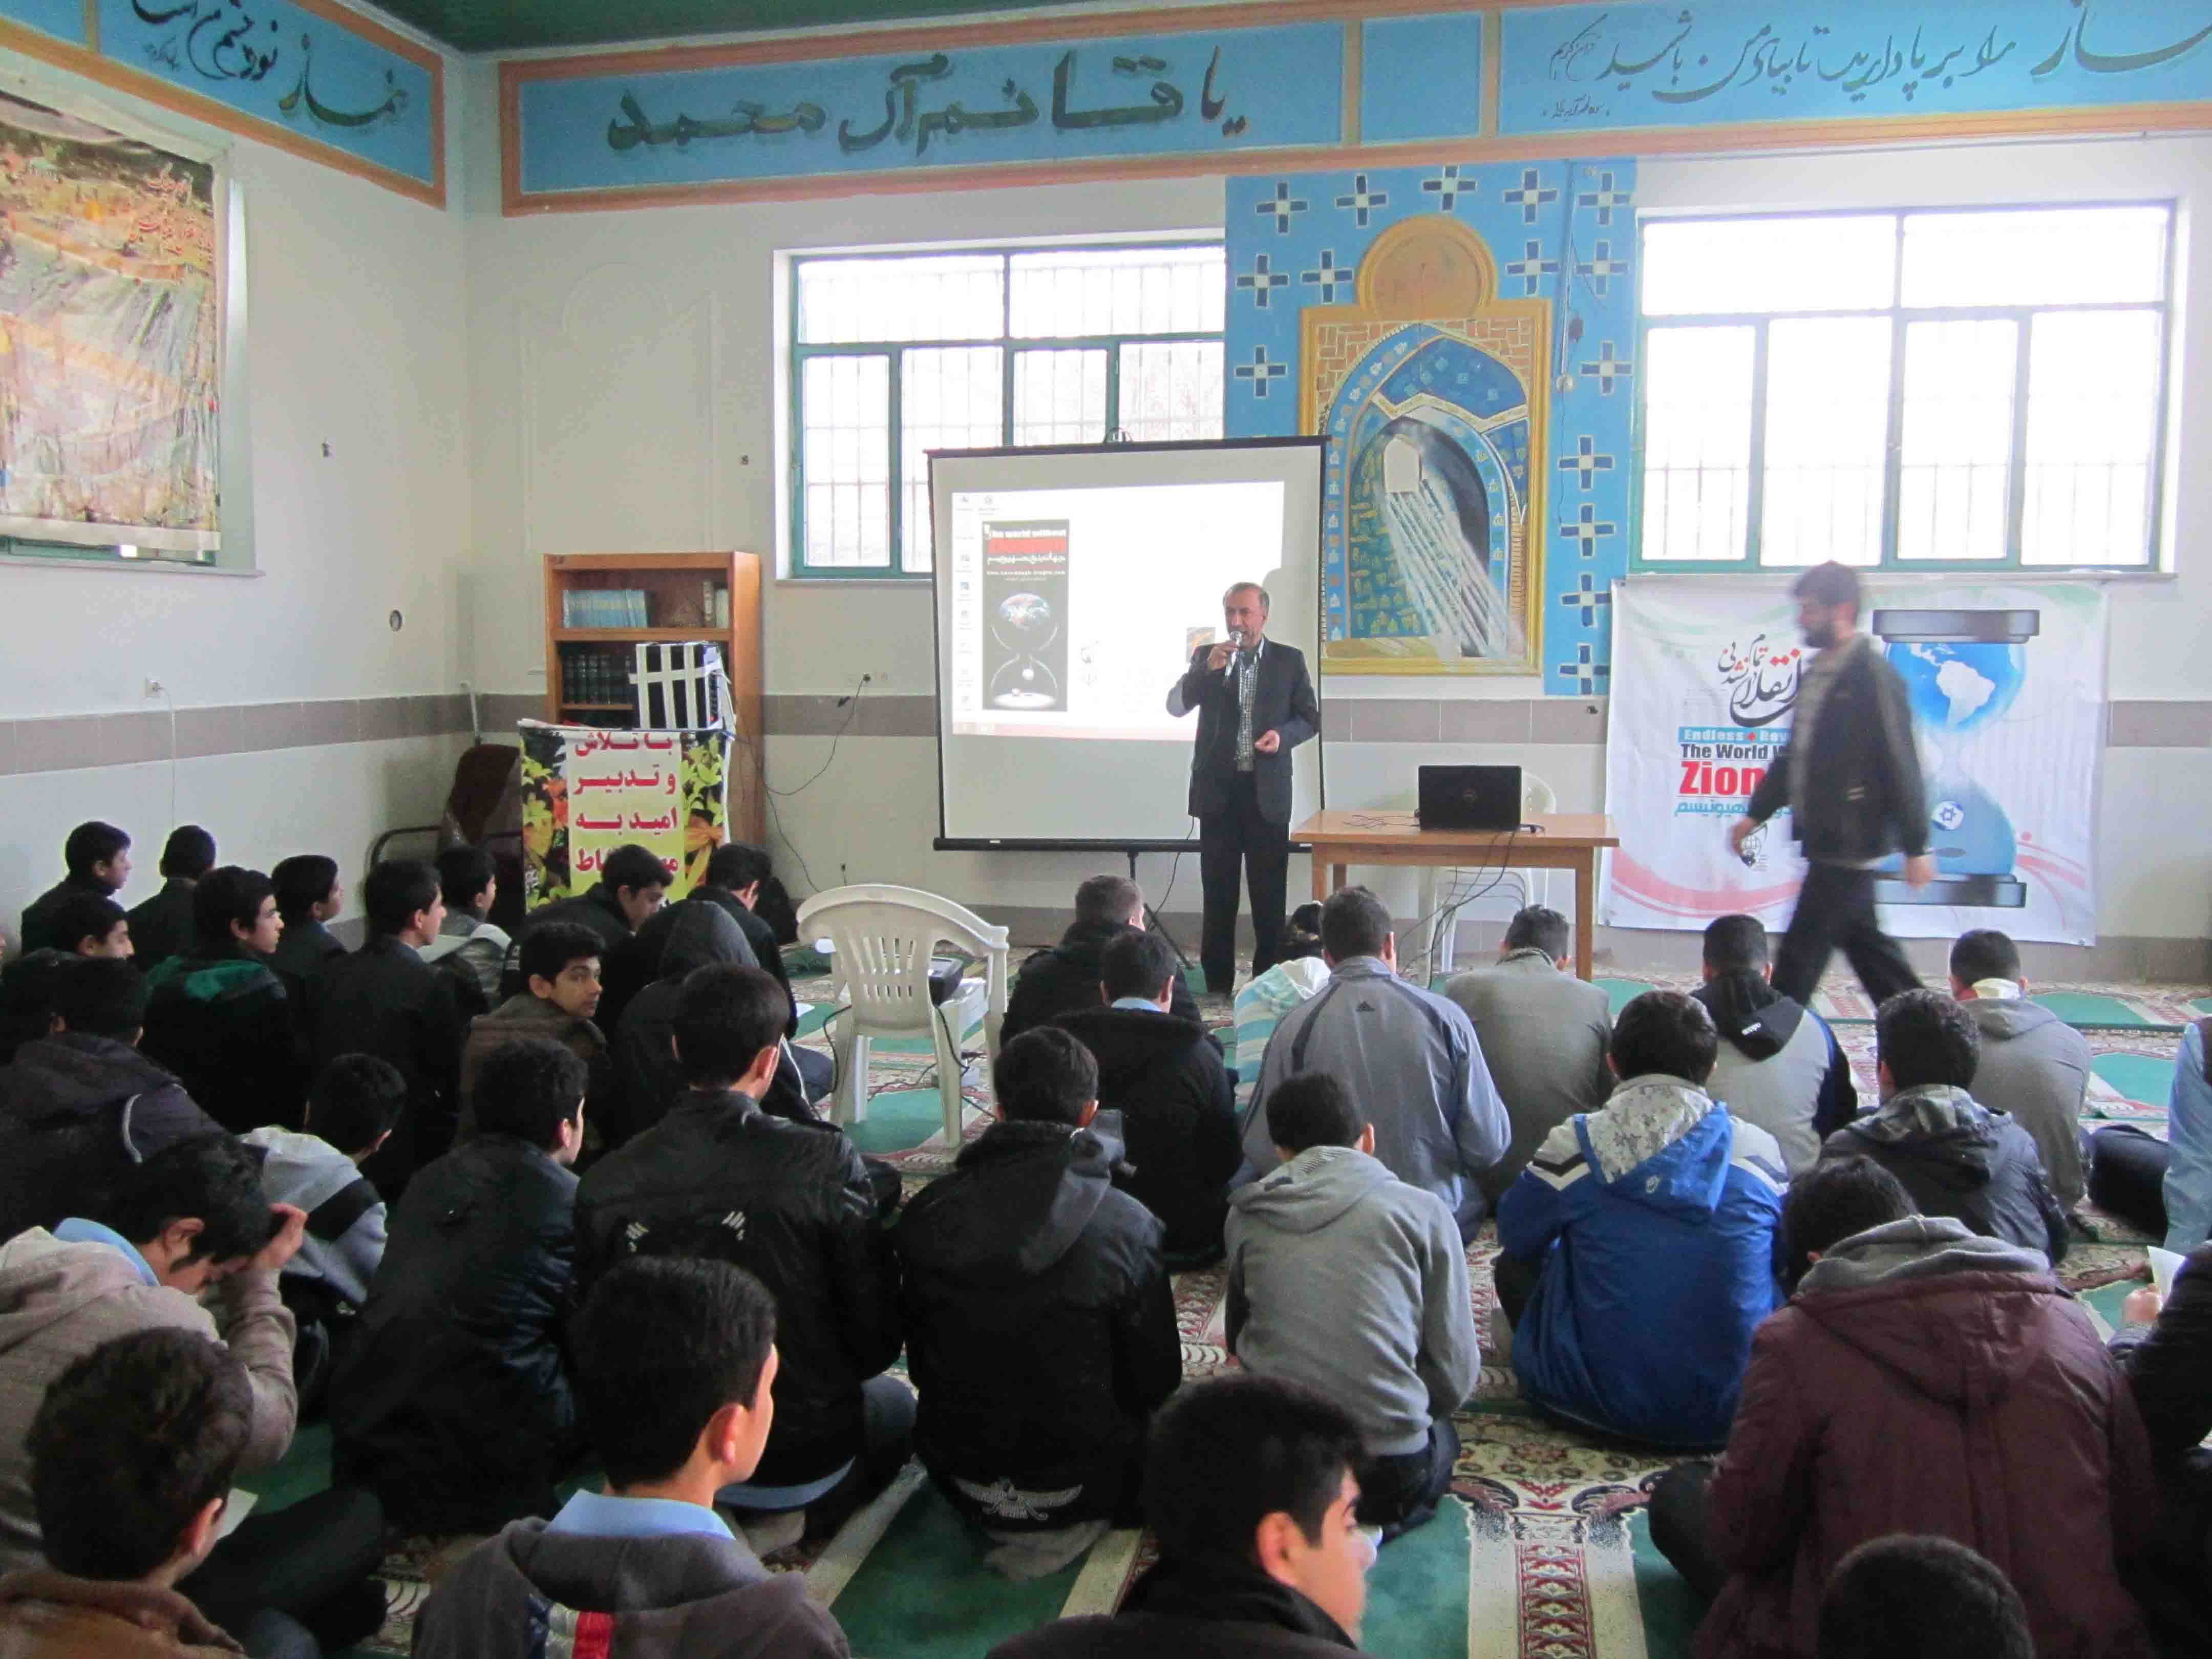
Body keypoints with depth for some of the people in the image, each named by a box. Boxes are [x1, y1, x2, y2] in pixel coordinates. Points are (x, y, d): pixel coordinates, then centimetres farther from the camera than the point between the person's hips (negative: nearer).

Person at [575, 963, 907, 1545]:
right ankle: (807, 1520, 12)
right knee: (897, 1403, 29)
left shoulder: (604, 1184, -15)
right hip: (804, 1456, -3)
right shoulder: (825, 1161, -23)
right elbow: (877, 1338, -15)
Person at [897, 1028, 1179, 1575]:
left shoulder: (926, 1215, -11)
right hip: (1080, 1482, -4)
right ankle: (1073, 1522, 14)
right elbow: (1155, 1379, -9)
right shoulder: (1128, 1224, -19)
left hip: (959, 1483, 4)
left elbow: (921, 1362, 1)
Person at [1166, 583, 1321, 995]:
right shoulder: (1207, 656, 4)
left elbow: (1310, 718, 8)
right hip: (1218, 790, 1)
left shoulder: (1289, 660, 3)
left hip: (1268, 792, -1)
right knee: (1218, 891, 6)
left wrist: (1283, 735, -13)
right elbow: (1176, 706, -6)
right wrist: (1208, 668, -20)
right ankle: (1217, 984, 13)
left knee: (1269, 894, 2)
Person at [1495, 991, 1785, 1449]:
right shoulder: (1759, 1148, -2)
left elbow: (1516, 1236, 7)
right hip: (1734, 1410, 3)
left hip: (1602, 1403, -2)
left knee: (1514, 1266, 18)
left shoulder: (1574, 1145, -8)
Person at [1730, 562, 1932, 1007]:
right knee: (1864, 941, 16)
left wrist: (1916, 847, -15)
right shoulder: (1816, 674, 12)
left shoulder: (1873, 675, -15)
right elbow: (1794, 754, 21)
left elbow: (1901, 765, -15)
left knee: (1802, 951, -4)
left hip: (1850, 842, -9)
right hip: (1826, 839, 9)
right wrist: (1756, 813, 19)